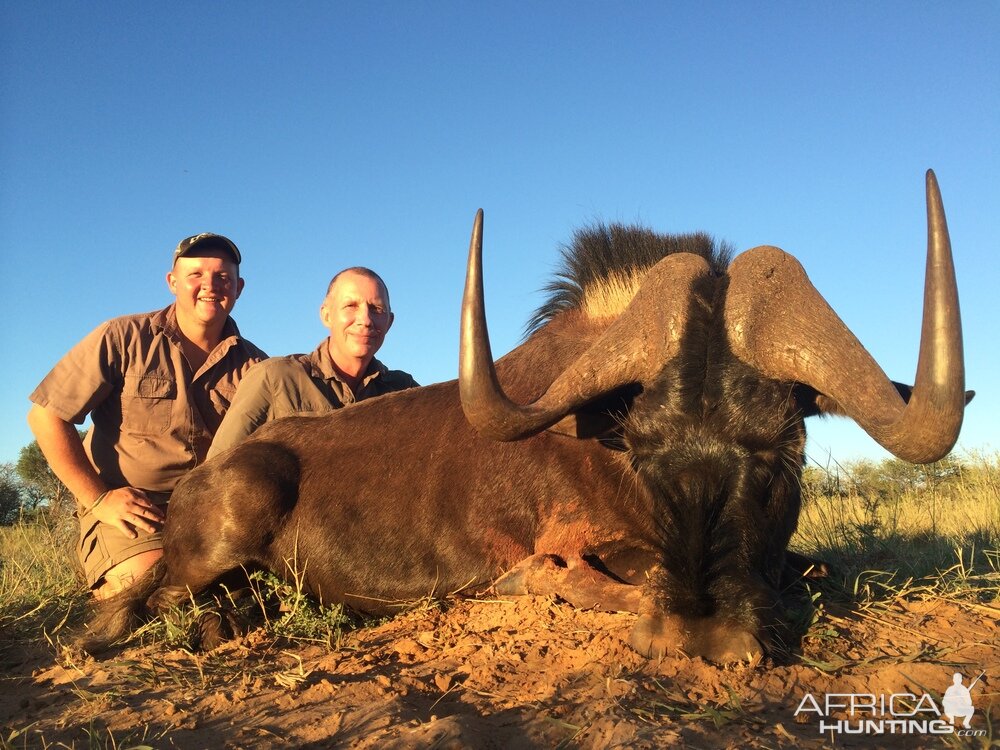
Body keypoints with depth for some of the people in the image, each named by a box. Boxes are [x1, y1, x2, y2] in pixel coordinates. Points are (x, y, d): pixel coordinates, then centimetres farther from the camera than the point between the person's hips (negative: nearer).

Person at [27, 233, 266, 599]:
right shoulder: (123, 339, -4)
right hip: (129, 510, -2)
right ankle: (104, 579, 10)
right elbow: (46, 416, -4)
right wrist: (98, 498, -8)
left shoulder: (253, 364, 4)